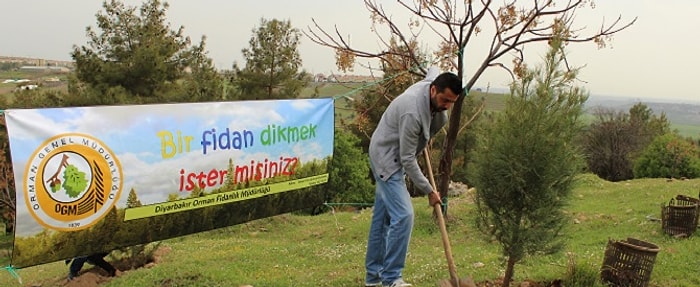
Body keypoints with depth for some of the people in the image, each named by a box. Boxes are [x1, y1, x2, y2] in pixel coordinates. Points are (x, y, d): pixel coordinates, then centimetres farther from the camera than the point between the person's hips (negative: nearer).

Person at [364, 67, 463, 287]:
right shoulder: (412, 112, -32)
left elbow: (433, 69, 21)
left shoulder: (432, 80, -7)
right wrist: (428, 190, -18)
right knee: (403, 216, -16)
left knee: (383, 217, 12)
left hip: (393, 159, 10)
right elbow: (407, 159, -26)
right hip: (387, 159, -9)